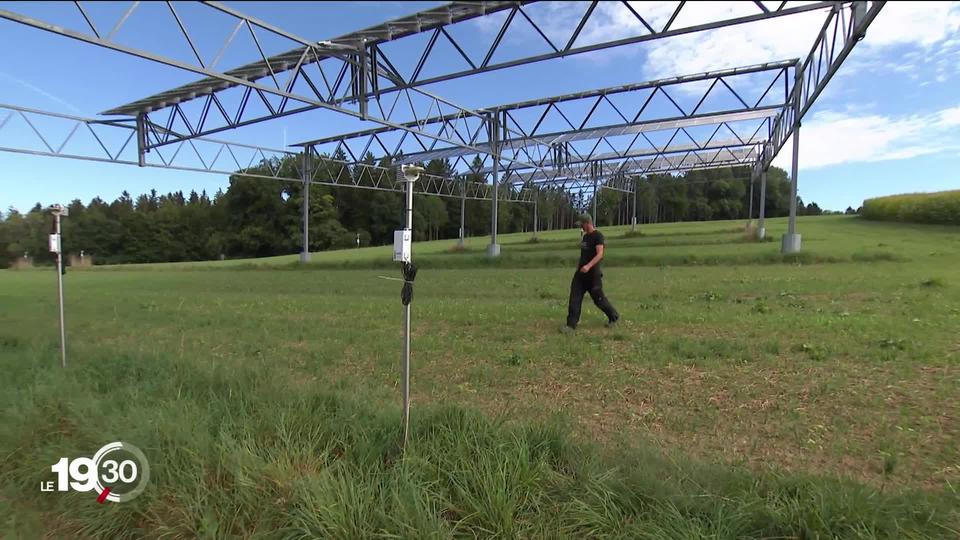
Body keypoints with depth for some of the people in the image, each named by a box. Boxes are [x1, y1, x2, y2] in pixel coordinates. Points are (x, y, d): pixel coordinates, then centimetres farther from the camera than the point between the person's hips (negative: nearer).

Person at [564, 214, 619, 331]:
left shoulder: (598, 236, -13)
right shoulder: (585, 236, 13)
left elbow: (600, 254, -24)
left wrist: (588, 266, -35)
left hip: (593, 274, -8)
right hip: (581, 272, 8)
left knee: (599, 299, 5)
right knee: (574, 298, -1)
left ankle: (614, 317, 28)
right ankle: (571, 325, 0)